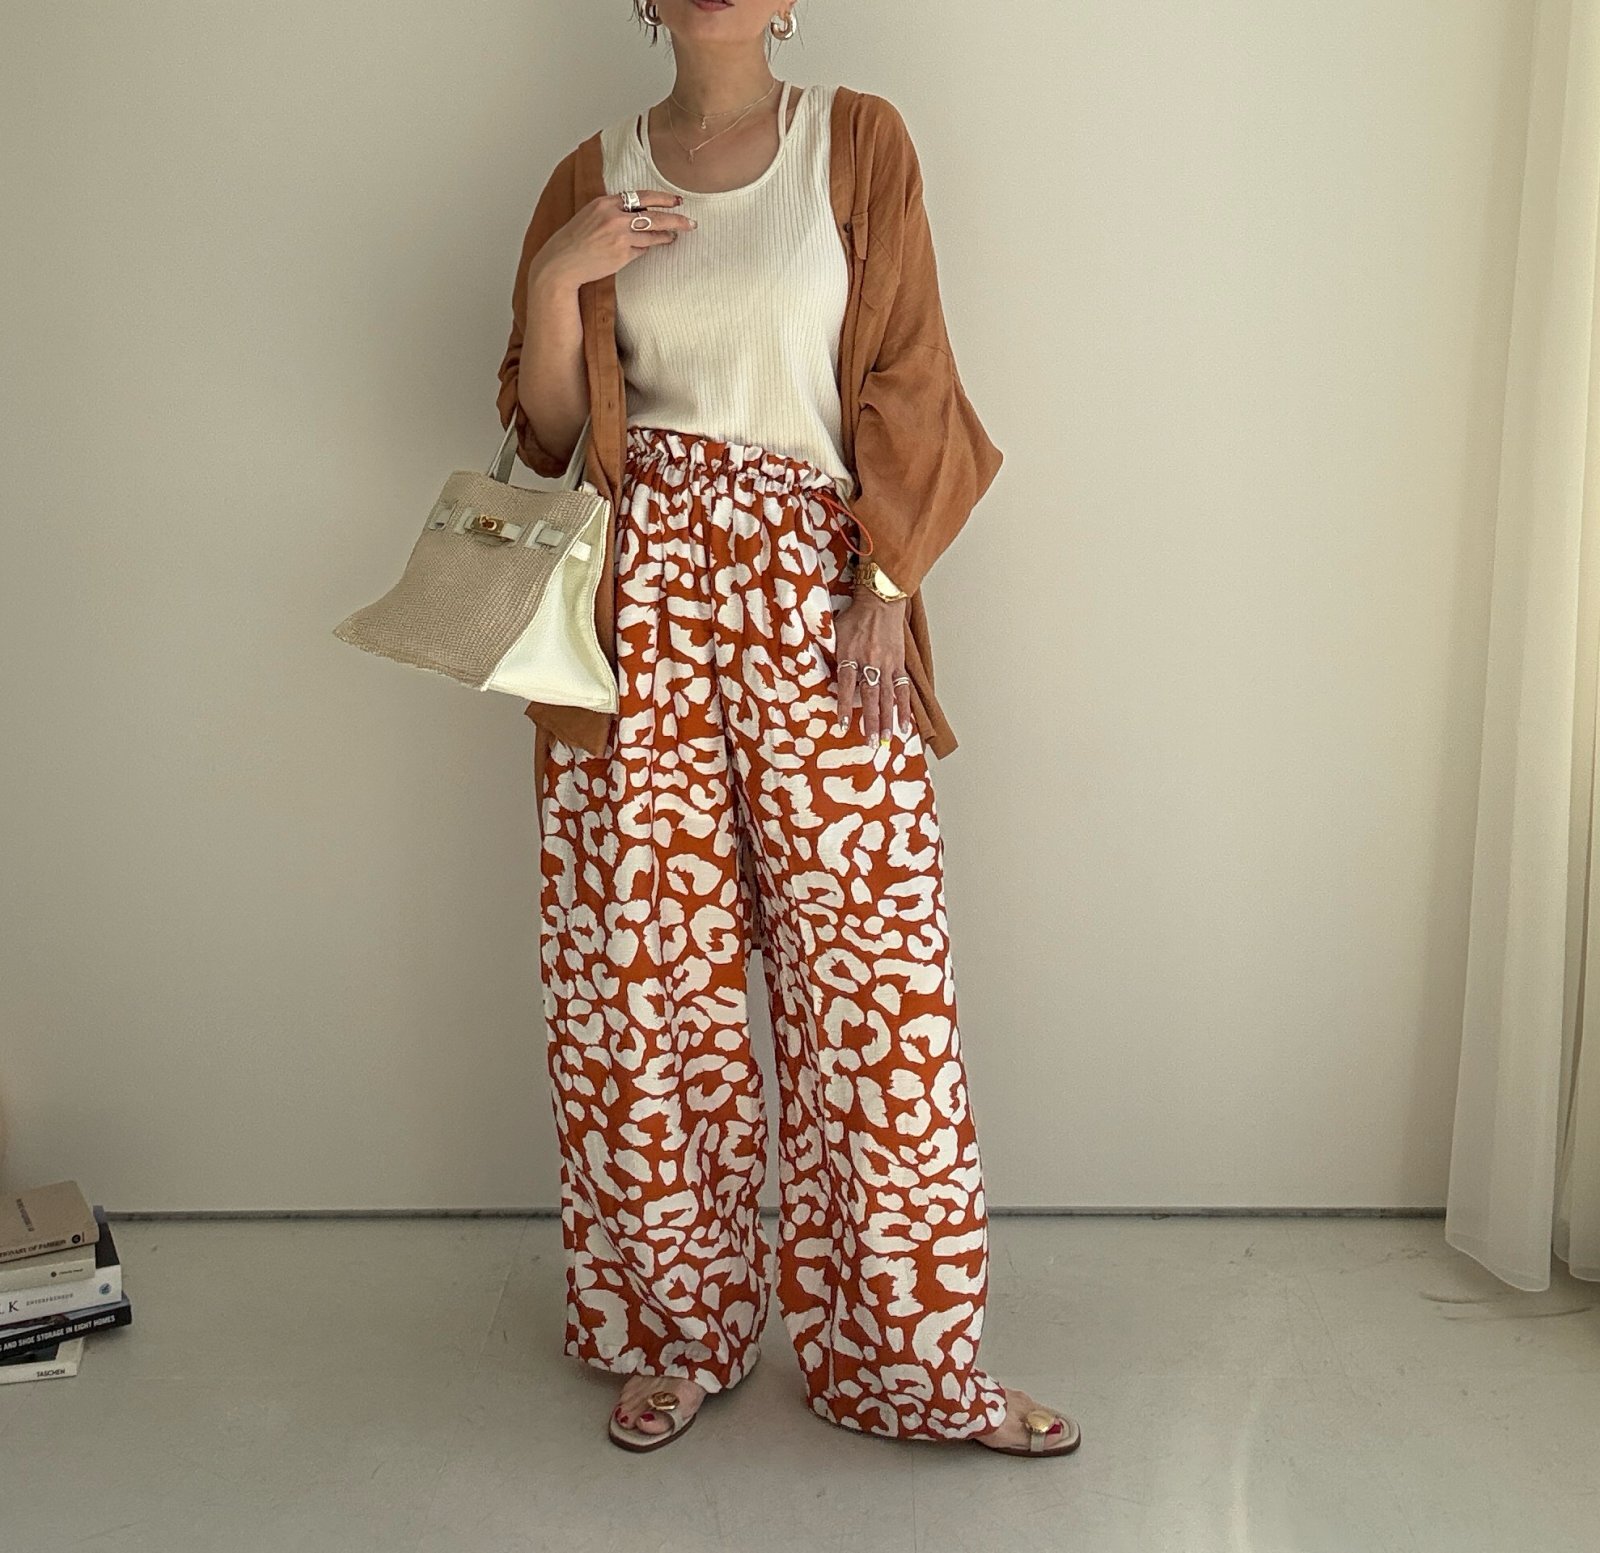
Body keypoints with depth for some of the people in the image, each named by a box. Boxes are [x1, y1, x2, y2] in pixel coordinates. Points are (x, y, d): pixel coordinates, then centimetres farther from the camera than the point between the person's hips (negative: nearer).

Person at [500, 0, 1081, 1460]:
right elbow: (548, 432, 10)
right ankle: (678, 1330, 21)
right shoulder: (598, 176, 12)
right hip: (638, 589, 1)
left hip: (807, 587, -1)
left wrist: (886, 590, -6)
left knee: (871, 959, -2)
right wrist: (554, 279, -6)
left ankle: (910, 1351, 13)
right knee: (648, 961, 3)